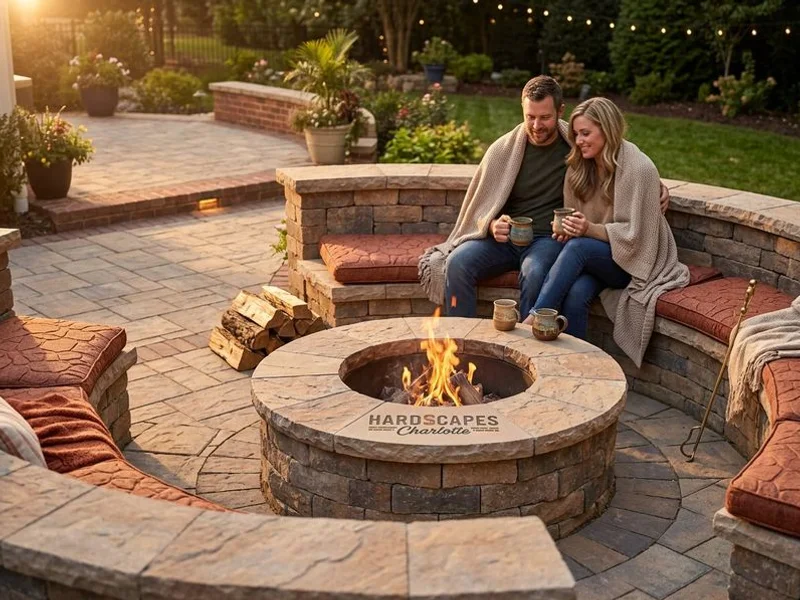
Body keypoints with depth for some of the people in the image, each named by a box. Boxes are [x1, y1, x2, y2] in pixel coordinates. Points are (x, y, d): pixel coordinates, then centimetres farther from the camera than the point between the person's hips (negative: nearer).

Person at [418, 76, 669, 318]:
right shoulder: (502, 150, 3)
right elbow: (480, 208, 7)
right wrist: (493, 225, -15)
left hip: (548, 239, -2)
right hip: (503, 238, 2)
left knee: (534, 273, -37)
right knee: (457, 262, -27)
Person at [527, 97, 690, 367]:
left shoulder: (639, 169, -15)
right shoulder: (580, 167, 5)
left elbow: (633, 234, -15)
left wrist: (590, 229, -28)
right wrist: (568, 229, -10)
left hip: (633, 261, -4)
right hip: (591, 258, 5)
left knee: (578, 248, -33)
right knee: (575, 293, -31)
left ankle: (533, 320, -34)